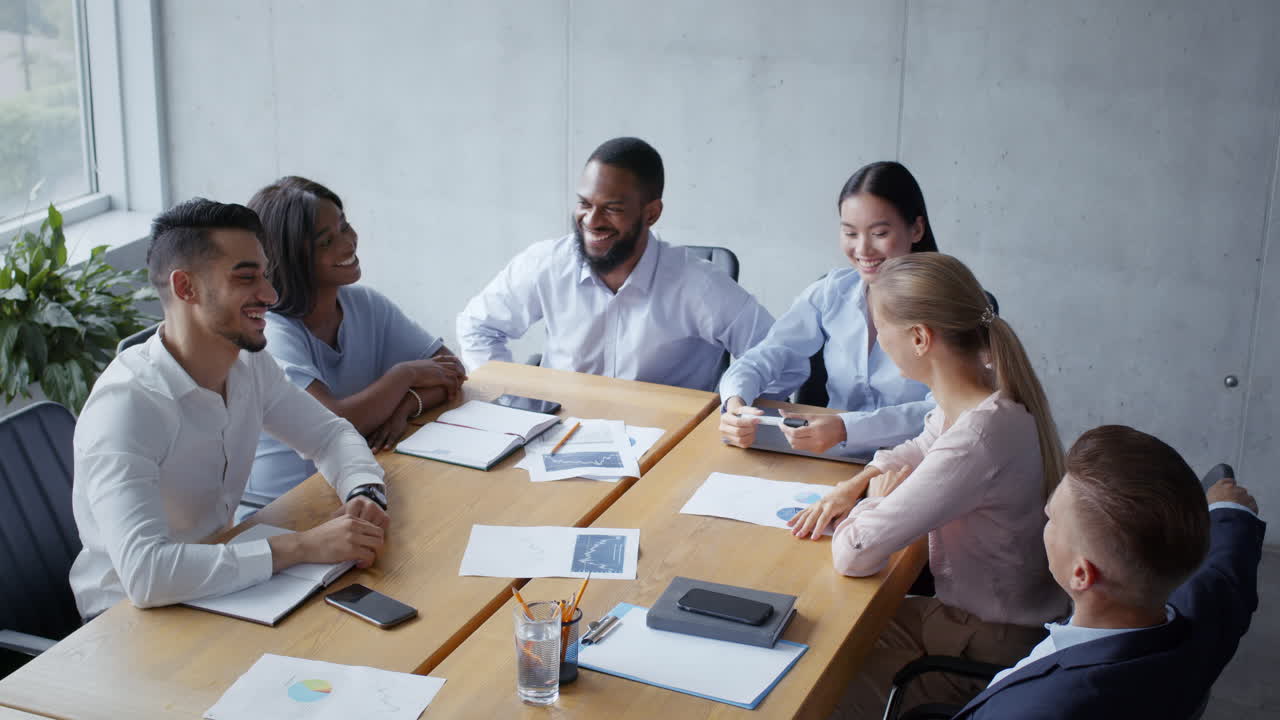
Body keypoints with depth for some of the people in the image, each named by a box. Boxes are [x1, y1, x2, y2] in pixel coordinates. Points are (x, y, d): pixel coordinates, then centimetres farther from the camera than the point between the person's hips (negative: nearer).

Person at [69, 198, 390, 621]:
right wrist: (302, 547, -35)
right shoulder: (124, 408, -28)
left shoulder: (249, 365, -4)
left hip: (216, 583, 7)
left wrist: (365, 495, -14)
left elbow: (330, 434, 9)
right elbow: (145, 573, -38)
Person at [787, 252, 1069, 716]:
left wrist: (877, 500, -8)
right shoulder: (986, 393, -6)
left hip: (989, 650, -8)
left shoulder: (977, 438, -34)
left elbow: (852, 554, -30)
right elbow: (923, 450, 19)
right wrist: (853, 486, 2)